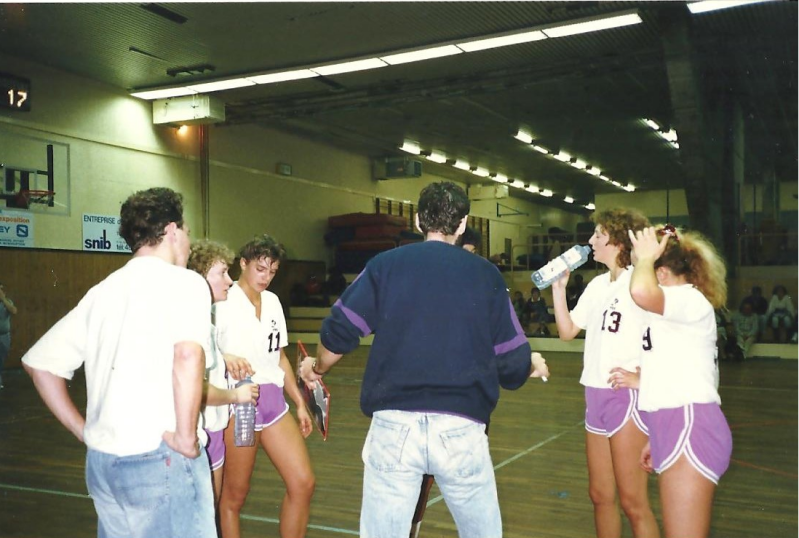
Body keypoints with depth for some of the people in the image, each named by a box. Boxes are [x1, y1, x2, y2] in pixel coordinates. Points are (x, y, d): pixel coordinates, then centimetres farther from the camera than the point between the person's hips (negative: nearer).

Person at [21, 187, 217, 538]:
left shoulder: (102, 291, 11)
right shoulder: (183, 281, -8)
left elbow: (39, 362, 16)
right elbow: (188, 354, -27)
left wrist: (83, 430, 16)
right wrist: (186, 436, -18)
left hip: (101, 460, 7)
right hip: (159, 457, -7)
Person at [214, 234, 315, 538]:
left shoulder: (272, 301, 11)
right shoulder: (223, 301, -9)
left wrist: (299, 403, 16)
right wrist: (226, 357, -39)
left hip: (274, 401, 6)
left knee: (303, 483, 2)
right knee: (235, 494, 4)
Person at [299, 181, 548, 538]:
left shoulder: (385, 264, 3)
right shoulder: (486, 274, 4)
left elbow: (339, 333, 2)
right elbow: (511, 363, 6)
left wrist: (317, 367, 23)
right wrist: (532, 366, 30)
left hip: (394, 425, 0)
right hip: (461, 427, 1)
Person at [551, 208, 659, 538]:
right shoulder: (598, 284, 13)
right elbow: (567, 331, 13)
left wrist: (642, 376, -22)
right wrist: (558, 287, 5)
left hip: (627, 398, -8)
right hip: (596, 396, 8)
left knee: (632, 501, -1)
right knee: (600, 495, 15)